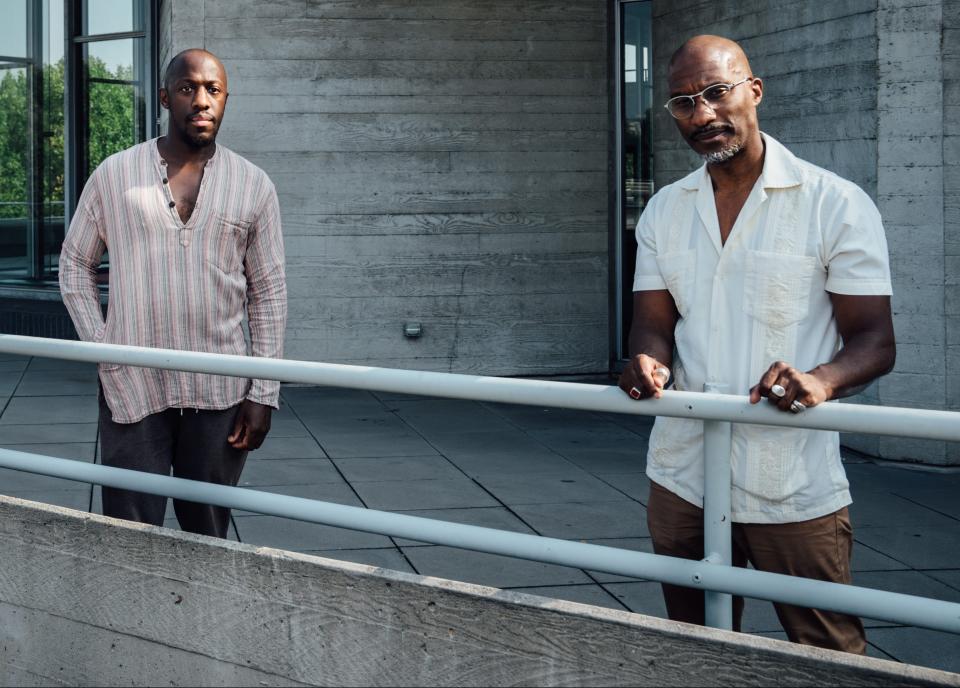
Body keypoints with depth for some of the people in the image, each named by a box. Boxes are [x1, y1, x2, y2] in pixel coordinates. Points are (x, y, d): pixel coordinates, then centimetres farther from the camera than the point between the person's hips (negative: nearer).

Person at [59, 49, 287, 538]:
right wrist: (101, 348, 1)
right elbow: (75, 264, 13)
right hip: (131, 390, -1)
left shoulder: (253, 186, 4)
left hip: (220, 394, 1)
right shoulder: (114, 175, 3)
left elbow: (268, 294, 5)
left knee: (208, 538, 7)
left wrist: (263, 393, -1)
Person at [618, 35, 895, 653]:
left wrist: (821, 379, -29)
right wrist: (649, 362, -14)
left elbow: (876, 342, -6)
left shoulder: (836, 204, -5)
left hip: (793, 488, -5)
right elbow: (654, 323, 11)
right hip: (682, 479, 5)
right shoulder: (665, 212, 12)